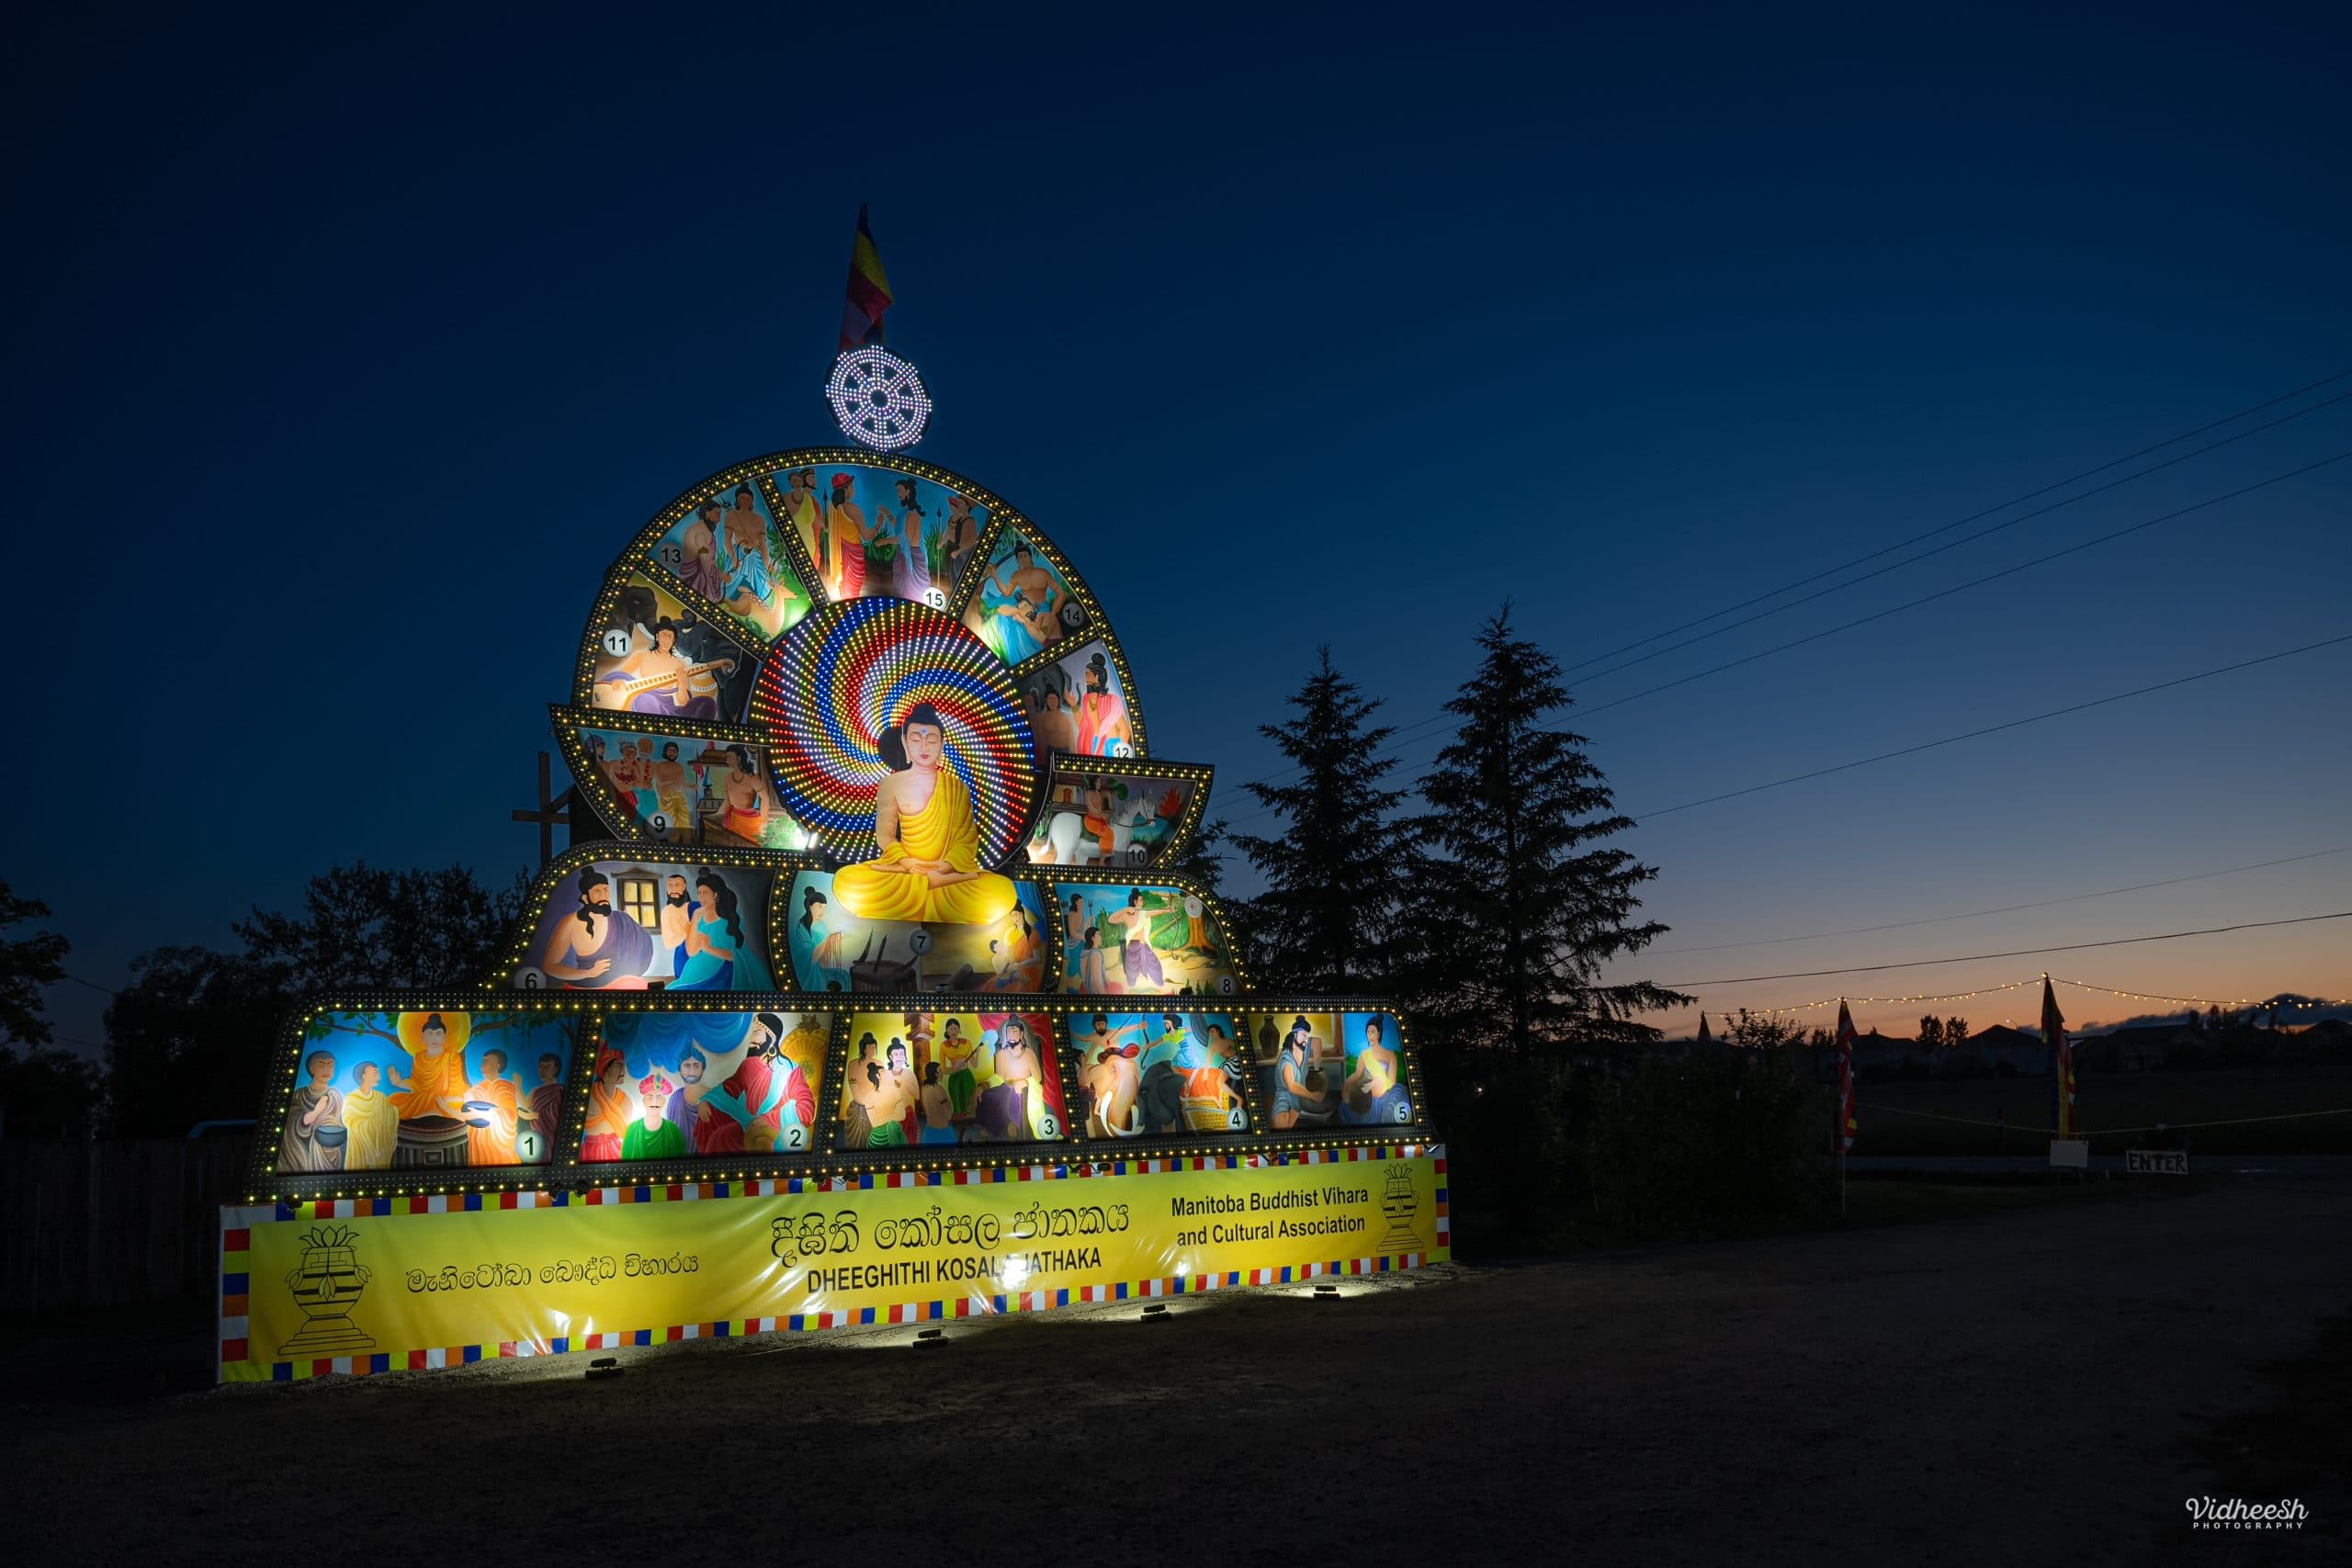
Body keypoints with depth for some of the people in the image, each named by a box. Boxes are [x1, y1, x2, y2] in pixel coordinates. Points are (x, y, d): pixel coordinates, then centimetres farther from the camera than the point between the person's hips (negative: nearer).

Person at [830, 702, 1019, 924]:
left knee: (1003, 891, -31)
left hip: (949, 869, 1)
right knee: (847, 881, -32)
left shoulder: (956, 787, 9)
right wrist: (908, 863, -18)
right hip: (904, 867, -1)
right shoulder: (892, 784, 7)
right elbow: (885, 835, 3)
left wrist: (946, 866, -19)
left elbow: (967, 838, 1)